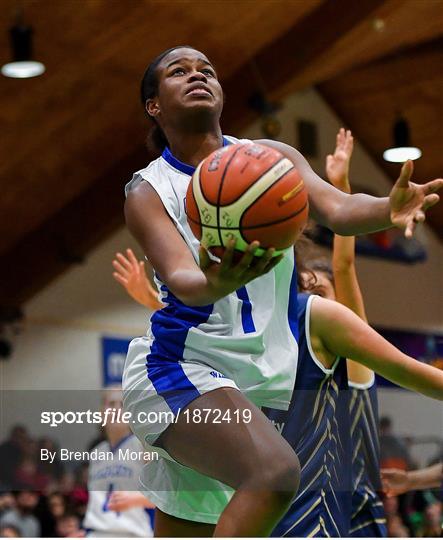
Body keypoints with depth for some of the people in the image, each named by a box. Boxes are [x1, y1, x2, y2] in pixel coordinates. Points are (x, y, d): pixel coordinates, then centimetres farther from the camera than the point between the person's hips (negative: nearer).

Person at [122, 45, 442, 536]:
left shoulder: (271, 158, 5)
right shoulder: (148, 192, -4)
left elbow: (338, 209, -12)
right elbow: (183, 283, -21)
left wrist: (388, 210, -35)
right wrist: (216, 284, -45)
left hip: (271, 379, 5)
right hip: (183, 368, -4)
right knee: (274, 471, -32)